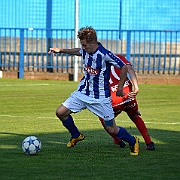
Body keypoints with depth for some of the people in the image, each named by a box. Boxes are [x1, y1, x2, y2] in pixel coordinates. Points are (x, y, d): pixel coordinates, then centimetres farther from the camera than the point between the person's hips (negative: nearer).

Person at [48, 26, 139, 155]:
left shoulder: (104, 55, -23)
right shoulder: (85, 51, -3)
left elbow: (124, 67, -15)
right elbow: (78, 51, 24)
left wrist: (120, 87, -8)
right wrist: (60, 50, 24)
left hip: (100, 97, -6)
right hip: (83, 93, 7)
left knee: (111, 129, -3)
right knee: (60, 112, -1)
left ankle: (133, 142, 26)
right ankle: (76, 136, 24)